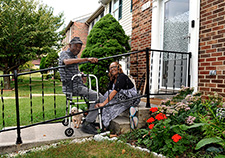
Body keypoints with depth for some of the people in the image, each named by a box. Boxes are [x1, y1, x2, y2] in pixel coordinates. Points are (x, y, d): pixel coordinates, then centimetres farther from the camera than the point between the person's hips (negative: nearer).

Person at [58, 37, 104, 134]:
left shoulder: (75, 56, 20)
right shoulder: (64, 54, -7)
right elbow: (67, 61, -34)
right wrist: (86, 59, -40)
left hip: (78, 86, 10)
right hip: (72, 87, -9)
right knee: (99, 98, -17)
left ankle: (90, 122, 15)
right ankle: (86, 125, -13)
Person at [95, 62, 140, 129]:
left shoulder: (122, 77, -19)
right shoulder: (113, 79, 7)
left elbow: (115, 91, -31)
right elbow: (108, 91, -1)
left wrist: (103, 103, -36)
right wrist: (100, 102, -17)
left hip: (132, 99, -8)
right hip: (123, 98, 8)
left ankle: (105, 123, -21)